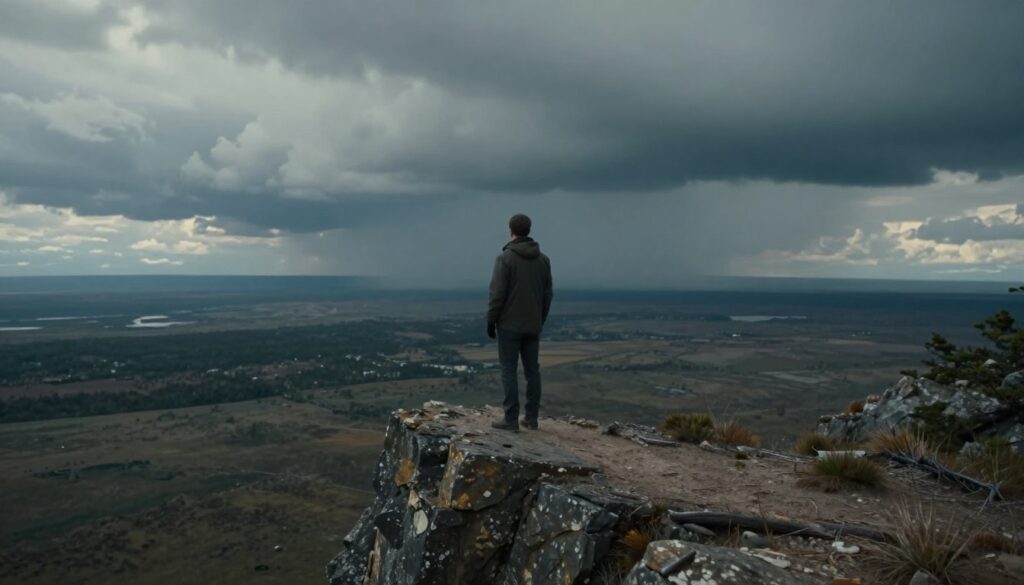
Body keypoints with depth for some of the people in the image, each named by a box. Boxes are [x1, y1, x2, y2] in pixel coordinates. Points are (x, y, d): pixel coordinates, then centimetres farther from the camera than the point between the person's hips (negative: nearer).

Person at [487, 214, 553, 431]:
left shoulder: (505, 258, -12)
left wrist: (490, 321, -5)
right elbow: (547, 294, 8)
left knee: (509, 370, 0)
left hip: (509, 325, -5)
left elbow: (497, 294, -15)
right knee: (532, 370, 9)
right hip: (532, 326, 5)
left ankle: (511, 419, 1)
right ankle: (531, 417, 14)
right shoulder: (543, 259, 5)